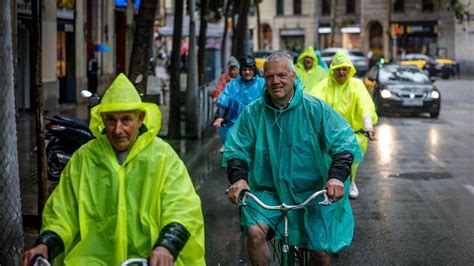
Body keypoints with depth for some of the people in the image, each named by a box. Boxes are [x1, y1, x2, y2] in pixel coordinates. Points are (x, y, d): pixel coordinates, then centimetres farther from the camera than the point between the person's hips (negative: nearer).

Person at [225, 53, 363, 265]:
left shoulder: (316, 109, -5)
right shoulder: (252, 113, 0)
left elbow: (344, 142, -9)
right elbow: (235, 150, 1)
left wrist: (336, 176, -26)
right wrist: (238, 178, -20)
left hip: (312, 193, -1)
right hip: (268, 192, 1)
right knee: (254, 231, -27)